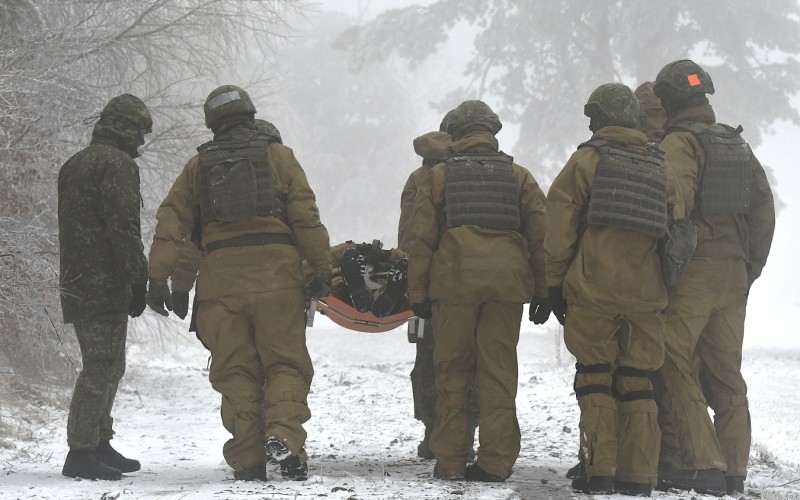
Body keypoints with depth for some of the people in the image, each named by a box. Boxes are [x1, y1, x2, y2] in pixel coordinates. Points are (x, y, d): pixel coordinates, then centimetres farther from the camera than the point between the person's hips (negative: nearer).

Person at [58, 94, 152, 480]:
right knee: (102, 366, -9)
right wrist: (139, 278, -15)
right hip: (106, 285, -10)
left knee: (106, 366, 18)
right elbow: (124, 226, -18)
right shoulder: (117, 163, -10)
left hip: (76, 284, 10)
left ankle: (99, 444, 23)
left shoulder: (74, 165, 21)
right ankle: (82, 452, -12)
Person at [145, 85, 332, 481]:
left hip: (221, 281, 2)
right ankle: (283, 434, -20)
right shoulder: (277, 155, 7)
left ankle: (247, 460, 0)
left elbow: (171, 223, 9)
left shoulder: (198, 166, 14)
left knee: (235, 370, 5)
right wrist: (321, 269, 1)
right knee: (286, 363, 3)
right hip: (276, 278, -2)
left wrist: (158, 279, 10)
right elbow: (305, 215, -1)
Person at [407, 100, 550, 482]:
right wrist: (544, 291, 12)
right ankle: (496, 461, 0)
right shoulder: (519, 177, 14)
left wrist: (419, 293, 7)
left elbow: (421, 239, 6)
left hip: (454, 281, -1)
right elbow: (540, 236, 10)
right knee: (498, 371, 3)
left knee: (452, 371, 6)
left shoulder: (438, 177, 11)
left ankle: (449, 460, 6)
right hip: (508, 284, 1)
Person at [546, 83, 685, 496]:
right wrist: (665, 283, 18)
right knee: (637, 383, 7)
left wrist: (555, 283, 3)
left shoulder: (586, 160, 1)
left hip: (593, 291, -3)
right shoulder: (659, 169, 12)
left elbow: (560, 226, -3)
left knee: (595, 380, 1)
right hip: (646, 293, 3)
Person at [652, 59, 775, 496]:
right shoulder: (738, 145, 15)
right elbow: (764, 210, 14)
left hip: (691, 271, -7)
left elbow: (677, 202, -21)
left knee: (676, 367, -5)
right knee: (726, 372, 10)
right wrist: (751, 268, 18)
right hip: (733, 274, 7)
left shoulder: (679, 142, -7)